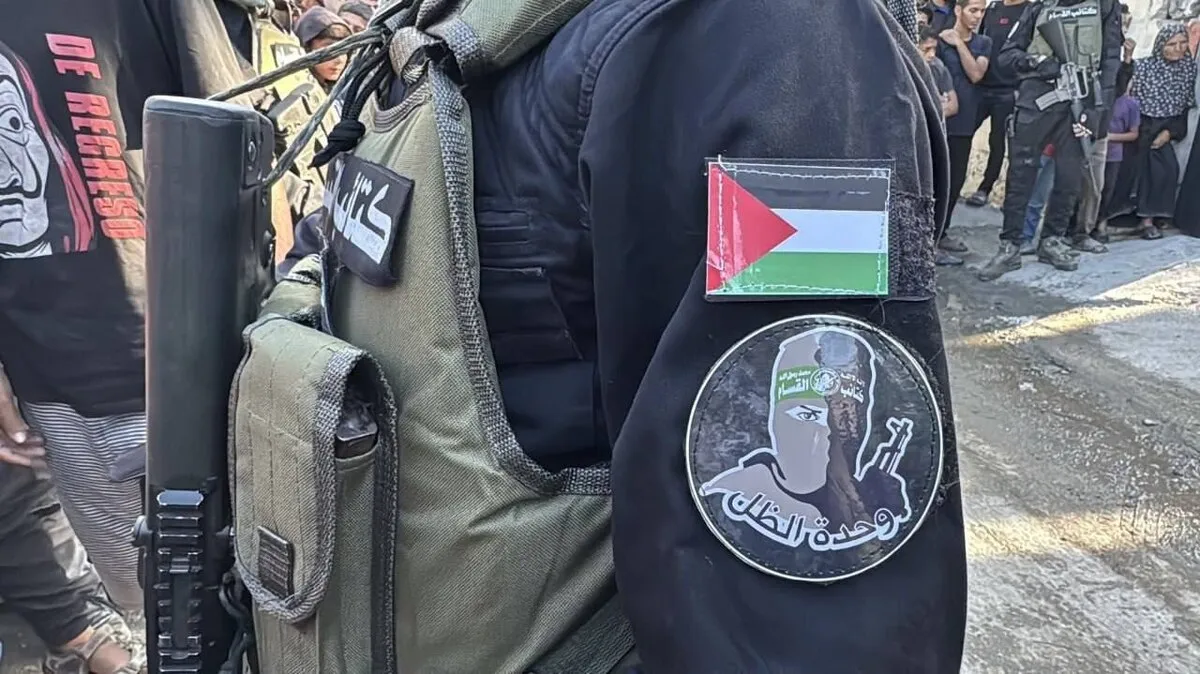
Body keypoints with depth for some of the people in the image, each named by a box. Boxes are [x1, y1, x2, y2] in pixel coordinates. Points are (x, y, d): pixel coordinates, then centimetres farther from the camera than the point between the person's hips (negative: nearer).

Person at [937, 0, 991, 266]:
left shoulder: (984, 43, 10)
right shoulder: (940, 40, -6)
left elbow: (976, 74, -6)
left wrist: (959, 43, -8)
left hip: (965, 121, 6)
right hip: (941, 120, -6)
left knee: (956, 181, 12)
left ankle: (941, 233, 24)